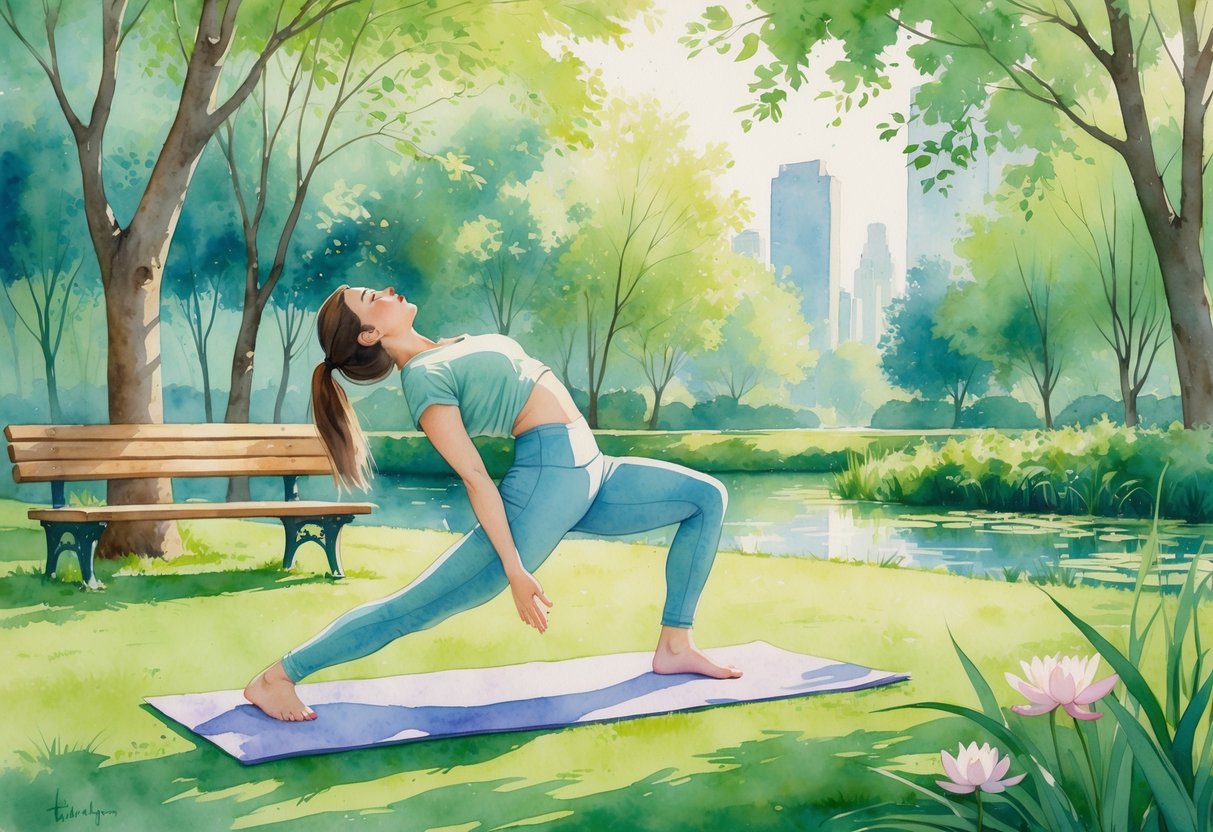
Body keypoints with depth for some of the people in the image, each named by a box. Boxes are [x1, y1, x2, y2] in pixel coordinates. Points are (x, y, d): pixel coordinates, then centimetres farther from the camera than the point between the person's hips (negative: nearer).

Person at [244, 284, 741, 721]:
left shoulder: (449, 349, 16)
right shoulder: (424, 376, -12)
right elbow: (475, 478, -18)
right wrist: (515, 570, -21)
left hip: (589, 474, 9)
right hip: (549, 479, -9)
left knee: (707, 497, 15)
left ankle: (675, 646, 15)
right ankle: (276, 677, 0)